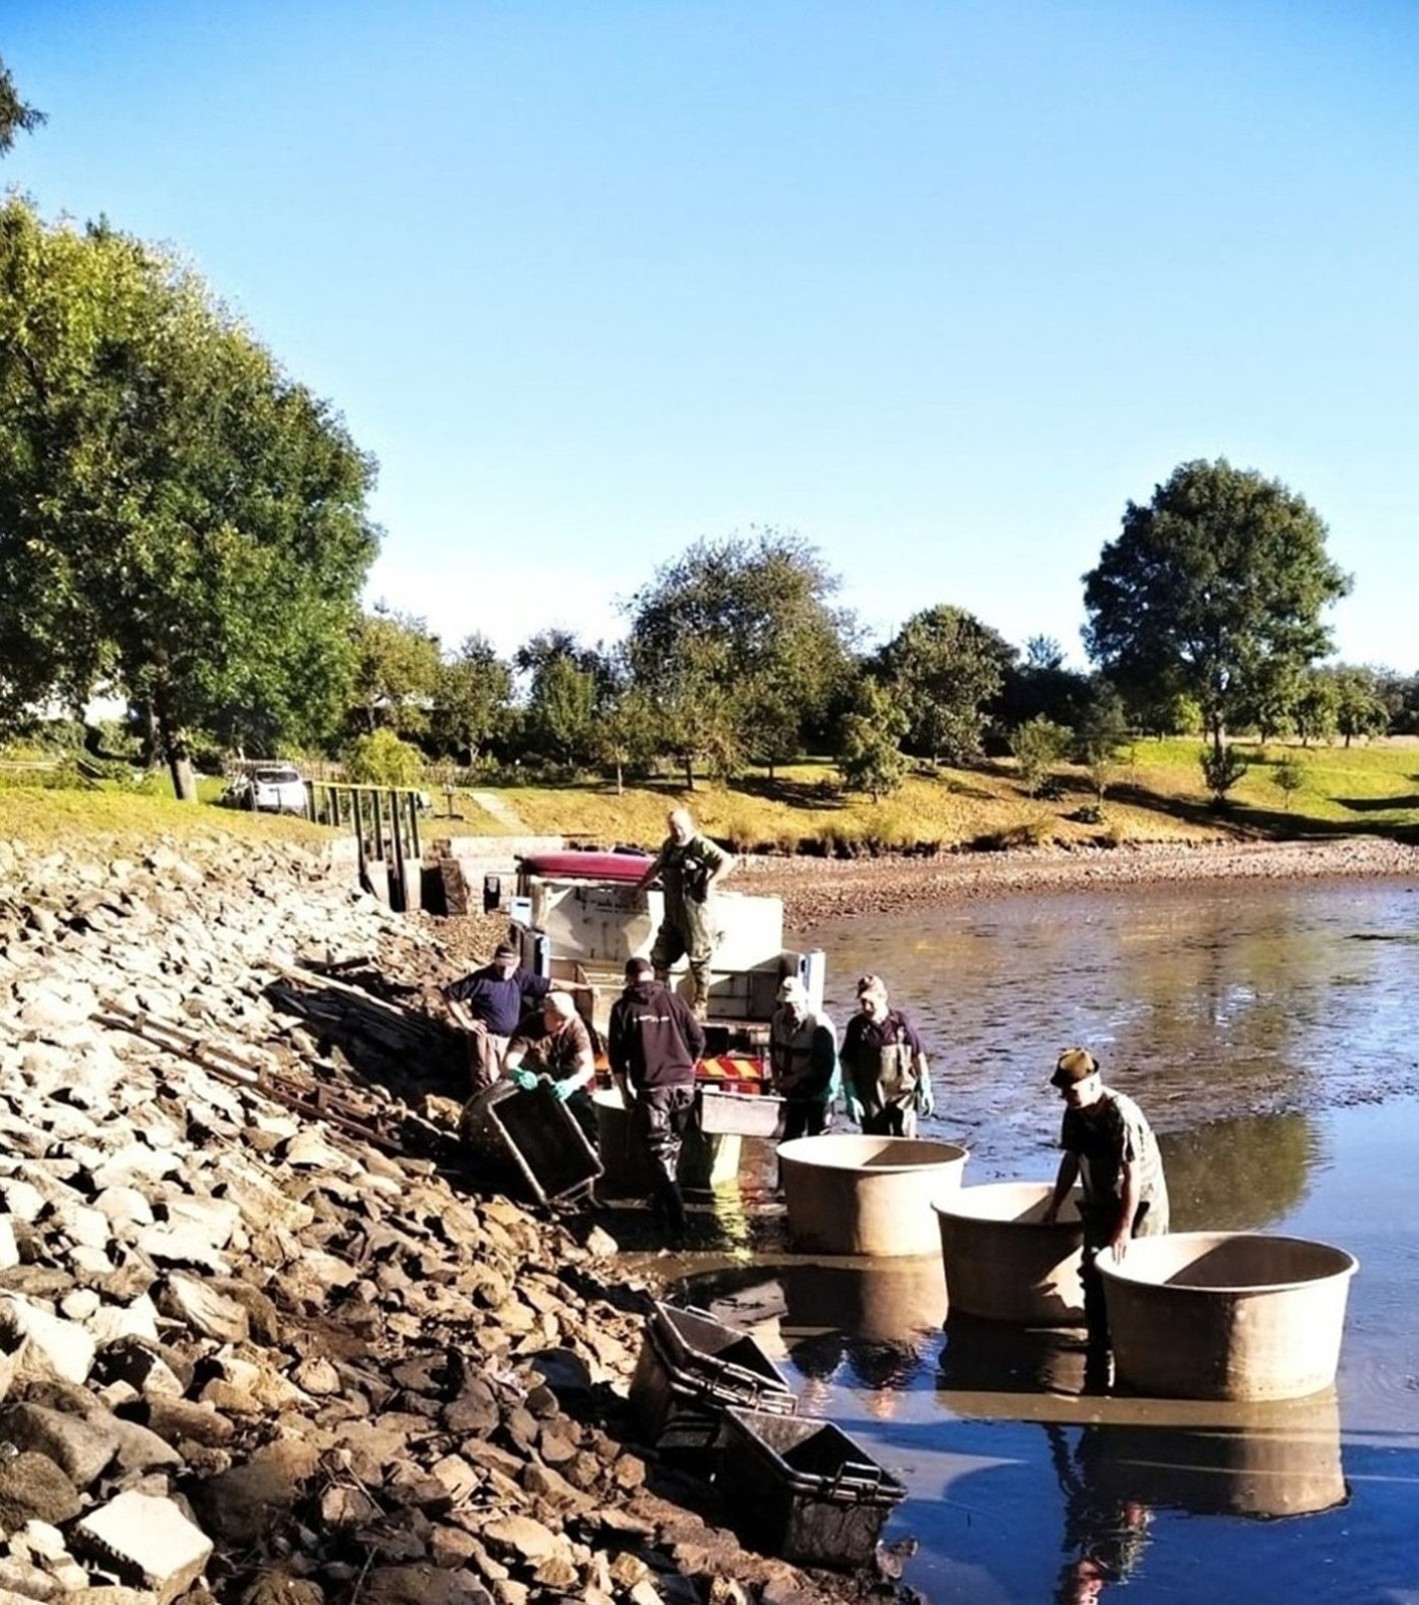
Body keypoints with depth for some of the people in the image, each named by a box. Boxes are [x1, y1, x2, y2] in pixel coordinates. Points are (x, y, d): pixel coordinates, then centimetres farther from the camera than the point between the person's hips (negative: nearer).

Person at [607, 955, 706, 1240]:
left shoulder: (623, 1007, 4)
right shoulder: (674, 1000, 10)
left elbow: (616, 1055, 2)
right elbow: (698, 1039, 9)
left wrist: (625, 1092, 11)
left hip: (651, 1088, -3)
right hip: (684, 1086, 3)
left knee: (659, 1151, 0)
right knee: (672, 1146, 19)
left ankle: (677, 1215, -10)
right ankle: (663, 1201, 30)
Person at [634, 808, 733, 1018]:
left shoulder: (701, 845, -12)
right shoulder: (668, 845, 12)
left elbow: (727, 861, -23)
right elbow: (656, 866, 30)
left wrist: (710, 881, -30)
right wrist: (640, 886, 33)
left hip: (696, 912, -8)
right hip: (672, 913, 8)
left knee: (699, 960, 0)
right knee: (659, 956, 12)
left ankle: (700, 1006, 7)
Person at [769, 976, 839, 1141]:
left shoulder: (819, 1026, -22)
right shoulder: (778, 1020, -2)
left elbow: (826, 1064, -21)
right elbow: (774, 1051, 11)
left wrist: (797, 1076, -23)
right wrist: (775, 1077, -3)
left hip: (817, 1092, -6)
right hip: (792, 1092, 6)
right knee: (790, 1136, 13)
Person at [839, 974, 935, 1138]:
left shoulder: (901, 1021, -6)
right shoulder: (856, 1026, -4)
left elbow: (918, 1056, 3)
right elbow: (847, 1065, 0)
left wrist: (925, 1090, 2)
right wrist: (851, 1098, -4)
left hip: (902, 1093, -1)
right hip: (871, 1098, 1)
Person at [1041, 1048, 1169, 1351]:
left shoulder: (1121, 1113, -27)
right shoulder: (1075, 1113, -4)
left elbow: (1133, 1175, -27)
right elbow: (1071, 1160, 11)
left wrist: (1124, 1229, -27)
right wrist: (1054, 1206, 15)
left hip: (1141, 1202, -6)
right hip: (1100, 1202, 6)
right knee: (1093, 1267, -2)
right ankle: (1099, 1339, 9)